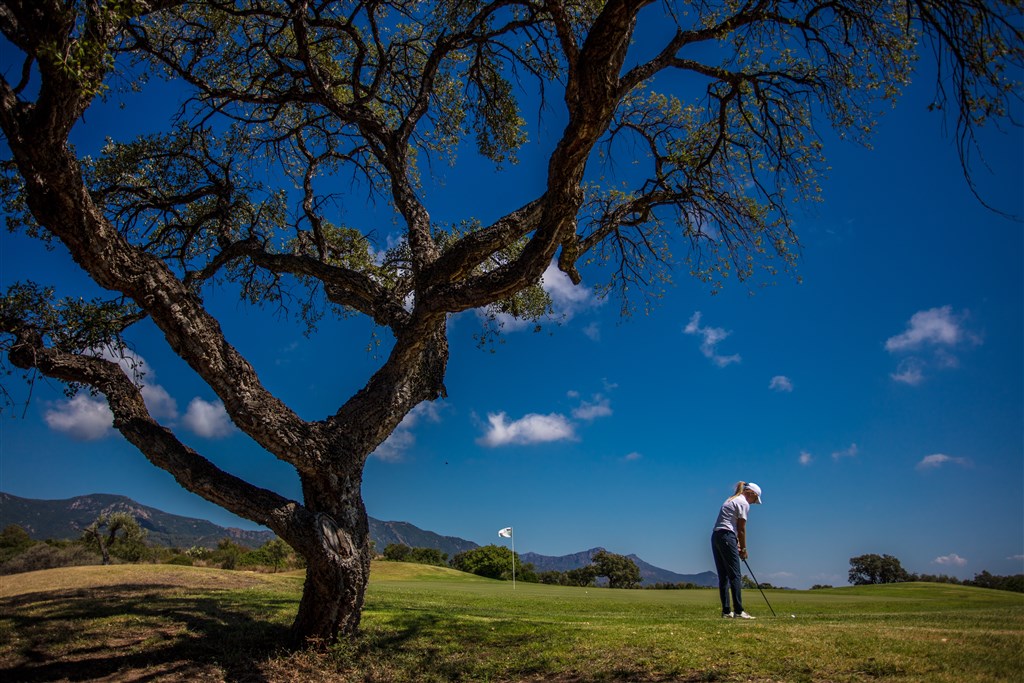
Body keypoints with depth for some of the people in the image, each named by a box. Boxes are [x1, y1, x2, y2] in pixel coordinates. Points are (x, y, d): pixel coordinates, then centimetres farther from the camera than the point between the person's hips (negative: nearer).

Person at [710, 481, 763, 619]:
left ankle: (726, 611, 9)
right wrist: (743, 548, 4)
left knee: (723, 576, 8)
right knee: (735, 575, -7)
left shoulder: (732, 499, 24)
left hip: (715, 536, 9)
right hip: (727, 538, -9)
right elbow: (741, 529, -5)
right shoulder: (743, 503, -5)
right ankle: (738, 611, -8)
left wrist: (737, 544, 13)